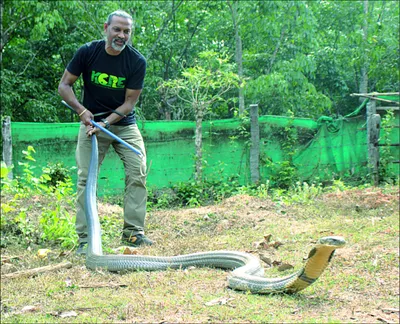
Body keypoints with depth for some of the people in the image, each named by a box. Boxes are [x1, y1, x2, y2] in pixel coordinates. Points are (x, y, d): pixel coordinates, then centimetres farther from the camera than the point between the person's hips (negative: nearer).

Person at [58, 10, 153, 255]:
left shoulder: (137, 61, -11)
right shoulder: (88, 52, -10)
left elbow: (129, 103, -10)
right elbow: (64, 85, -3)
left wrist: (106, 122, -22)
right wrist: (82, 111, -18)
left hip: (124, 124, 1)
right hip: (92, 122, 0)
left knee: (138, 174, -11)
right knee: (86, 178, -7)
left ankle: (133, 232, -3)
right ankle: (85, 238, -3)